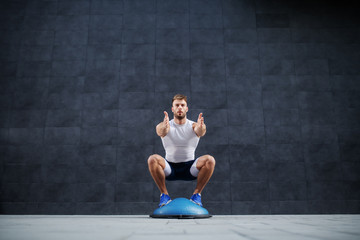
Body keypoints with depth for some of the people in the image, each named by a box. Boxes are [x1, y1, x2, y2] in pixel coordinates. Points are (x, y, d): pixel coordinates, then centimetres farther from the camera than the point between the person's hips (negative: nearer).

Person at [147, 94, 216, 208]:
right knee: (152, 159, -29)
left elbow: (200, 131, -28)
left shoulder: (194, 125, -5)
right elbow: (160, 131, -29)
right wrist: (164, 127, -54)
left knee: (210, 160, -27)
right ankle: (164, 194, -12)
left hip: (190, 168, 0)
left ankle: (196, 194, -9)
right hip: (169, 168, 0)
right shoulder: (165, 125, -5)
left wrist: (201, 128, -53)